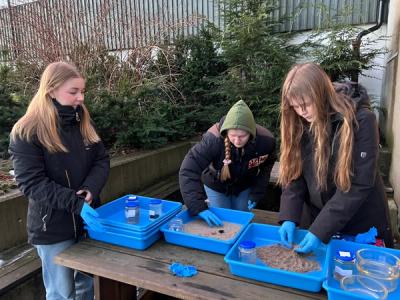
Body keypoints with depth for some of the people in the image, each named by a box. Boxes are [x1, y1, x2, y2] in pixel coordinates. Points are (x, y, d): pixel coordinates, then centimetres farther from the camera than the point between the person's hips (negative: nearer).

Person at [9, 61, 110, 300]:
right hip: (53, 227, -4)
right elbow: (32, 183, -18)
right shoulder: (27, 133, -14)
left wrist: (90, 189, -17)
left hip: (87, 218, 5)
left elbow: (102, 160, 2)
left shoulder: (83, 122, 2)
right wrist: (75, 203, -27)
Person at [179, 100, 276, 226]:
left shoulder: (265, 141, -30)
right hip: (216, 185, -2)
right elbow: (188, 171, -38)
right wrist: (199, 208, -43)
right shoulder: (213, 139, -39)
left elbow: (266, 167, -9)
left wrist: (256, 194, -13)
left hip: (244, 186, 2)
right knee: (221, 223, 7)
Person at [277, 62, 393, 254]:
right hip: (313, 216, 4)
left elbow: (360, 184, -23)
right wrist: (289, 216, -20)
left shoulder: (360, 120, -22)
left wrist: (321, 230, -26)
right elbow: (293, 172, -7)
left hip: (360, 222, -3)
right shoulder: (297, 123, -8)